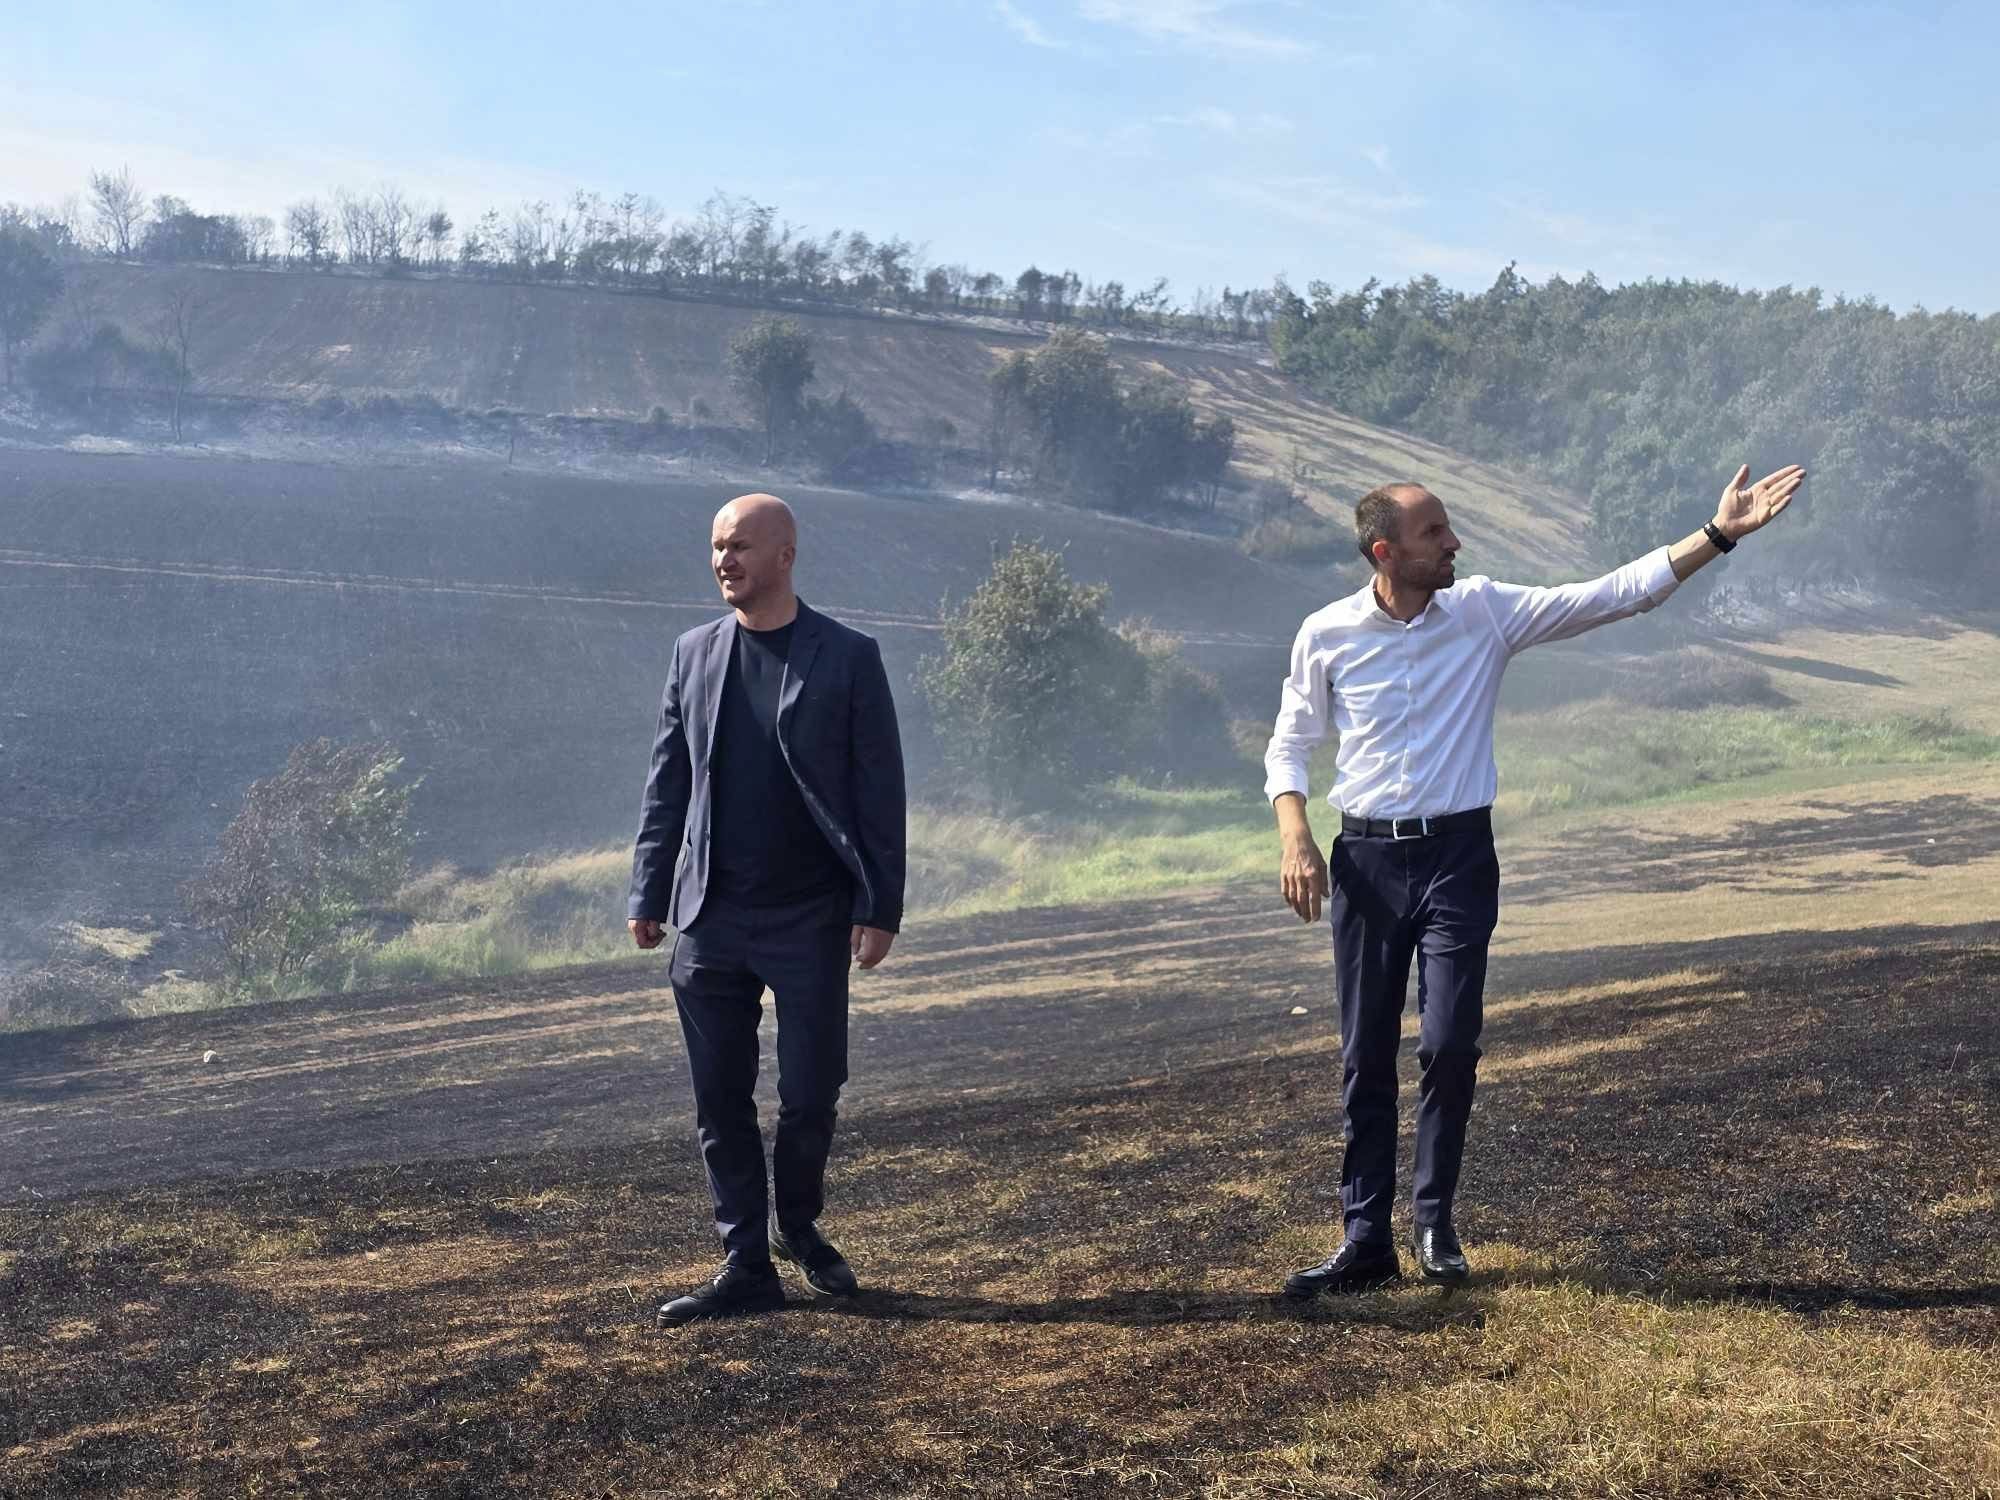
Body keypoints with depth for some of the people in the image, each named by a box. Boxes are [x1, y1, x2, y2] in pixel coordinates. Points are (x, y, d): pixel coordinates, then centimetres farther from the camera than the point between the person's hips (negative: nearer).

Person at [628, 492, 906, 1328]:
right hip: (710, 916, 3)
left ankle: (798, 1226, 29)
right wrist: (647, 895, 6)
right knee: (720, 1099, 6)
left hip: (809, 919, -3)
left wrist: (880, 910, -8)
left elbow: (879, 791, -4)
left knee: (809, 1094, 3)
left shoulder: (847, 658, -4)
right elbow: (667, 783, 10)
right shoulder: (695, 654, 7)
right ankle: (746, 1267, 17)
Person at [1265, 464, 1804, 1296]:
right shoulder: (1327, 634, -2)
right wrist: (1295, 838, -8)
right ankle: (1366, 1238, 12)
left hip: (1458, 856, 0)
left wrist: (1719, 534, -12)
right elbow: (1288, 745, 7)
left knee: (1450, 1044, -7)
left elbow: (1612, 595, -5)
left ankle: (1433, 1218, 13)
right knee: (1365, 1057, 4)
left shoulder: (1485, 611, -2)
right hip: (1365, 861, 0)